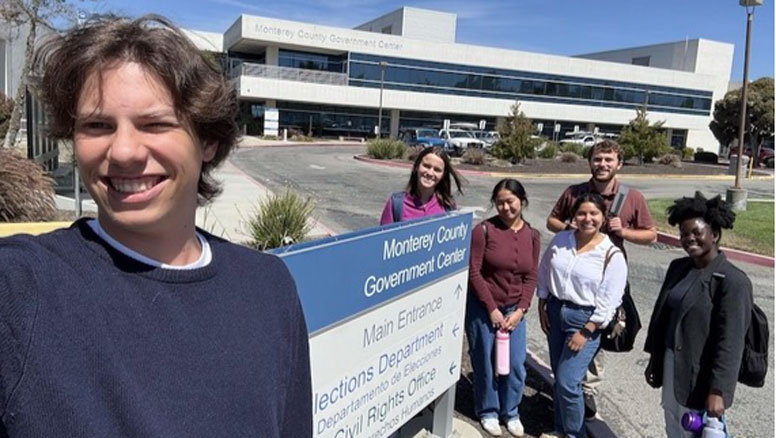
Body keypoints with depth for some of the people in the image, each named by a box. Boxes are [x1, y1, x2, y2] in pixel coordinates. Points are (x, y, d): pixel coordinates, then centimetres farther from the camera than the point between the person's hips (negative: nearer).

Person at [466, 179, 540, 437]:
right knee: (485, 363, 6)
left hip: (514, 309, 3)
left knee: (516, 364, 6)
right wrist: (492, 309, -12)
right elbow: (473, 272, -12)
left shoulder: (532, 236, 1)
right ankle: (488, 412, 28)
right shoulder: (484, 230, -11)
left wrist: (520, 310, -7)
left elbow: (531, 277, 3)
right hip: (482, 307, -3)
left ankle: (510, 412, 29)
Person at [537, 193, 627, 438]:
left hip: (585, 319, -5)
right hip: (555, 311, 5)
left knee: (568, 382, -7)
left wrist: (586, 332, -14)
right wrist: (542, 308, 8)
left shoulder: (612, 255, -12)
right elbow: (544, 274, 10)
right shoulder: (560, 240, -1)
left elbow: (608, 301, -13)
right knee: (559, 377, 15)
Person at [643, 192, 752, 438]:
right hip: (671, 369, 6)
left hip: (702, 376, -6)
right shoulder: (678, 268, 3)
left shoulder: (733, 281, -18)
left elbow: (730, 342, -20)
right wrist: (654, 360, 13)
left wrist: (718, 390, -21)